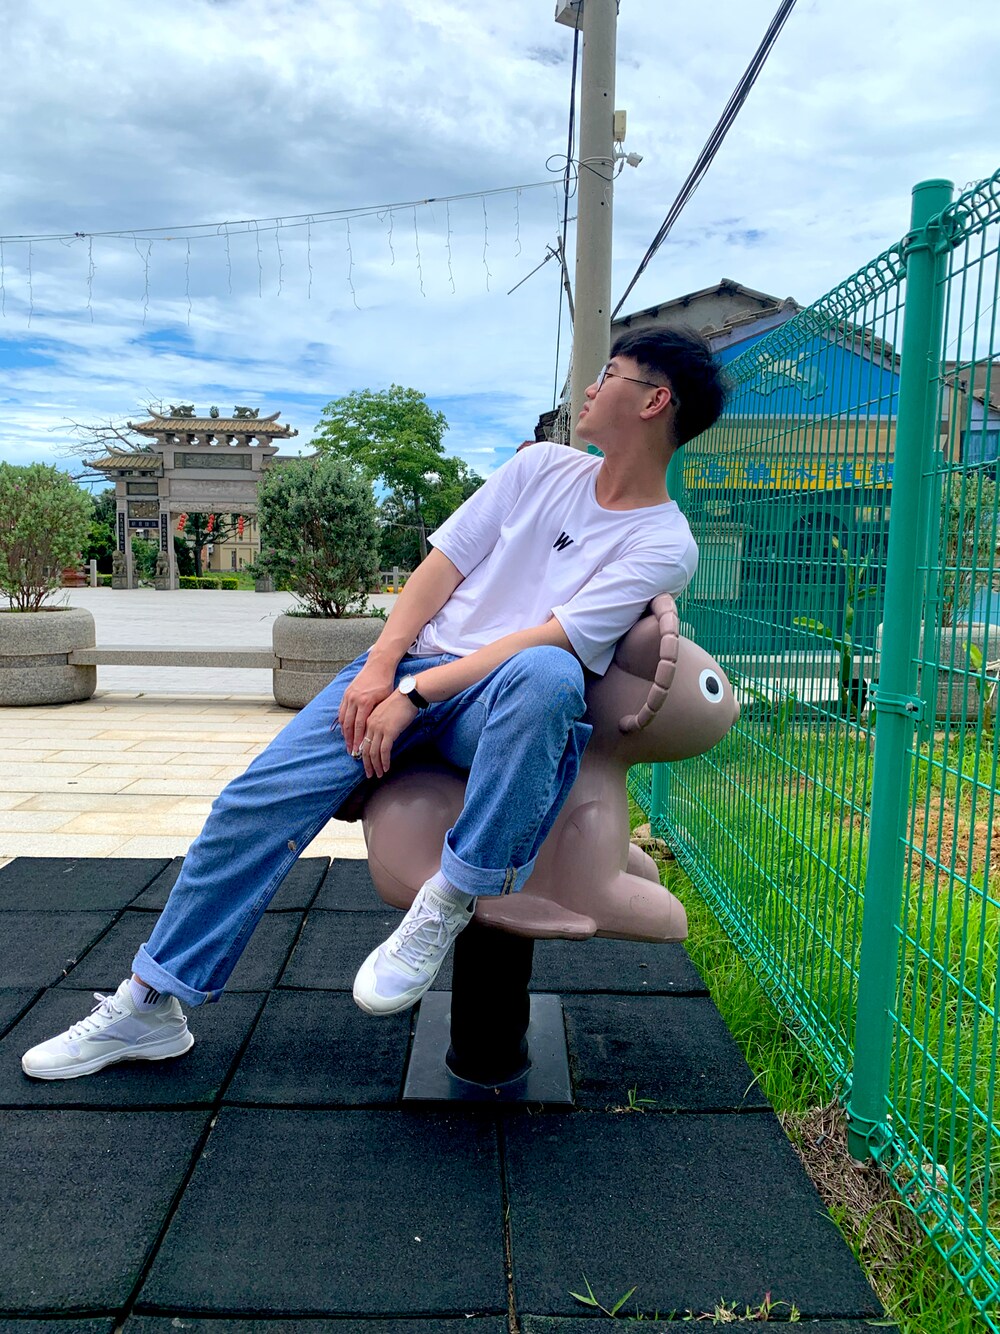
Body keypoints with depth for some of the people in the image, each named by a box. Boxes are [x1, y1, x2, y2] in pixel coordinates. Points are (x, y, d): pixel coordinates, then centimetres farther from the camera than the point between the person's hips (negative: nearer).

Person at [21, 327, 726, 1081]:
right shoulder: (543, 467, 12)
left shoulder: (665, 545, -4)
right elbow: (443, 565, 8)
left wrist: (415, 694, -19)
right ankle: (151, 1006, 7)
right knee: (259, 802, -9)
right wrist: (380, 666, -5)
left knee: (547, 672, -40)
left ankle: (453, 899, -24)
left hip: (499, 705, -4)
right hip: (414, 662, 5)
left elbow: (549, 638, -15)